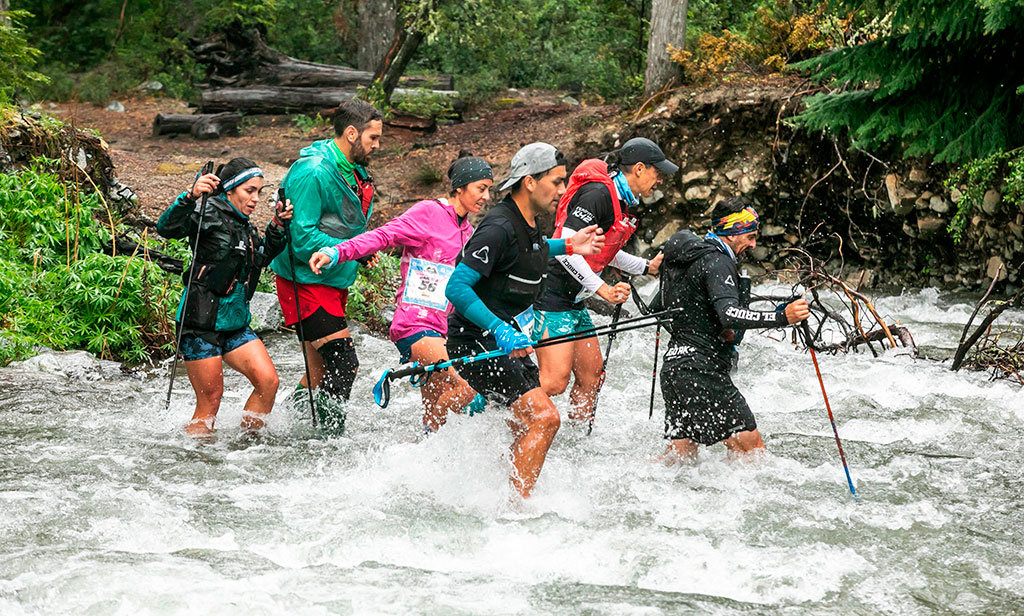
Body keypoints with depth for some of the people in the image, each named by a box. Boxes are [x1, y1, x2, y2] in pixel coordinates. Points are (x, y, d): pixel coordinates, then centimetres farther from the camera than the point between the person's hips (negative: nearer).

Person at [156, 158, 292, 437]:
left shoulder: (244, 226, 15)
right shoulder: (210, 213, -10)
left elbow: (261, 258, 27)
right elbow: (167, 228, -24)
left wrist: (277, 227, 12)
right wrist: (191, 196, -40)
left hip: (235, 324, 8)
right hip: (201, 322, -8)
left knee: (268, 381, -5)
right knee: (211, 398, -5)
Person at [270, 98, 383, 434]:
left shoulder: (354, 170, 10)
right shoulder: (312, 172, -21)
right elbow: (302, 237, -24)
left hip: (332, 281, 10)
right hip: (306, 281, -10)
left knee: (323, 371, 12)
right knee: (344, 365, -13)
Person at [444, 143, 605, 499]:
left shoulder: (528, 224, 9)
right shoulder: (499, 228, -21)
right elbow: (456, 287, -25)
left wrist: (566, 246, 25)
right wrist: (500, 330, -33)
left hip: (509, 341, 10)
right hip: (478, 343, -10)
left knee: (527, 428, 12)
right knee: (544, 418, -18)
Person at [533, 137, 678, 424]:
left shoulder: (623, 201, 14)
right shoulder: (598, 194, -18)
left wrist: (647, 267, 28)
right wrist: (602, 289, -27)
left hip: (574, 301, 11)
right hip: (552, 295, -11)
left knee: (591, 376, 12)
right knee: (555, 382, -16)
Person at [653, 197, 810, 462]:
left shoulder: (688, 257, 18)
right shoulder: (718, 262, -12)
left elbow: (656, 308, 28)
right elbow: (729, 315, -28)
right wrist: (782, 317, -35)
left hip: (674, 367, 10)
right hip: (702, 370, -10)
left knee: (679, 457, 10)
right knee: (751, 447, -6)